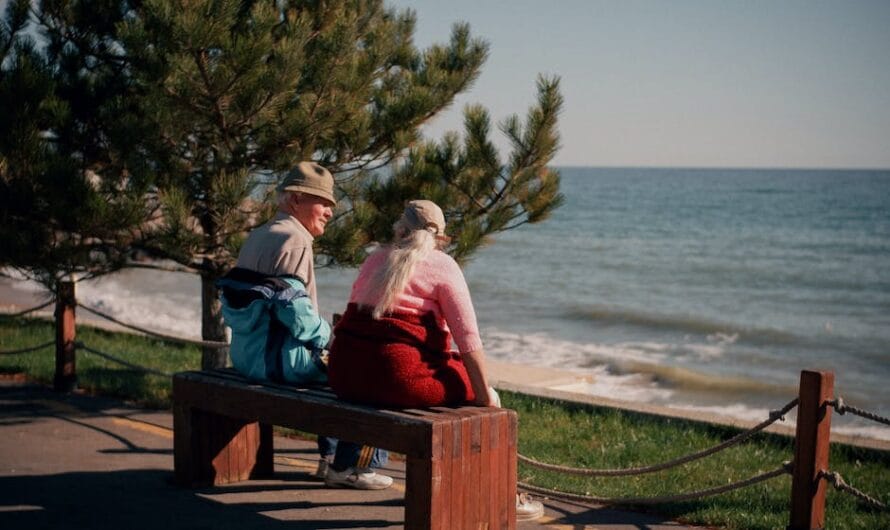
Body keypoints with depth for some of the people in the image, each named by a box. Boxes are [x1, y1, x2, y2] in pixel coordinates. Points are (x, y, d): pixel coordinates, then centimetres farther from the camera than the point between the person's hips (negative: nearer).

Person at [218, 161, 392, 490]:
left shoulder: (257, 237, 16)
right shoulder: (295, 241, -15)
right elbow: (294, 310, -24)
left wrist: (324, 335, 17)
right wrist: (329, 337, -7)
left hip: (248, 352, 11)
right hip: (275, 358, -11)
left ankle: (330, 457, 31)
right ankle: (350, 467, 3)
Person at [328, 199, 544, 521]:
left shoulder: (375, 259, 18)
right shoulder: (443, 266, 1)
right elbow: (467, 336, -8)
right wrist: (485, 392, -5)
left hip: (344, 374, 7)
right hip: (397, 376, -7)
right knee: (476, 390, 13)